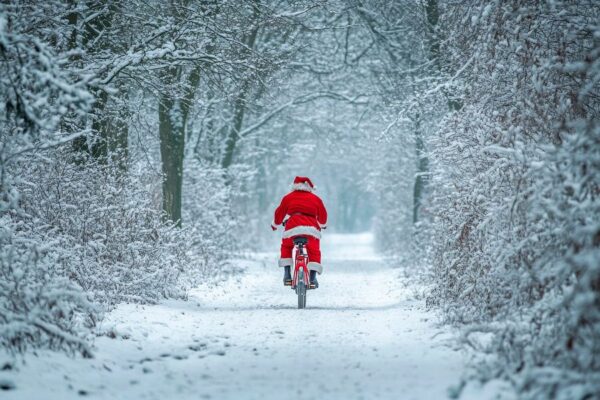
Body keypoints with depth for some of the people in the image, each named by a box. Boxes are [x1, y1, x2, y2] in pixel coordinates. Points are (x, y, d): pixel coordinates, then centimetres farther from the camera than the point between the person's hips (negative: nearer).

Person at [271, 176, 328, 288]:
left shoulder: (288, 197, 18)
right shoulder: (315, 199, 20)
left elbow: (279, 212, 23)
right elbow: (323, 215, 28)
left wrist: (275, 224, 42)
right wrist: (323, 225, 49)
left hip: (293, 226, 0)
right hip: (312, 227, 0)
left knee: (286, 247, 21)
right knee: (314, 251, 8)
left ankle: (287, 275, 10)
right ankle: (312, 277, -8)